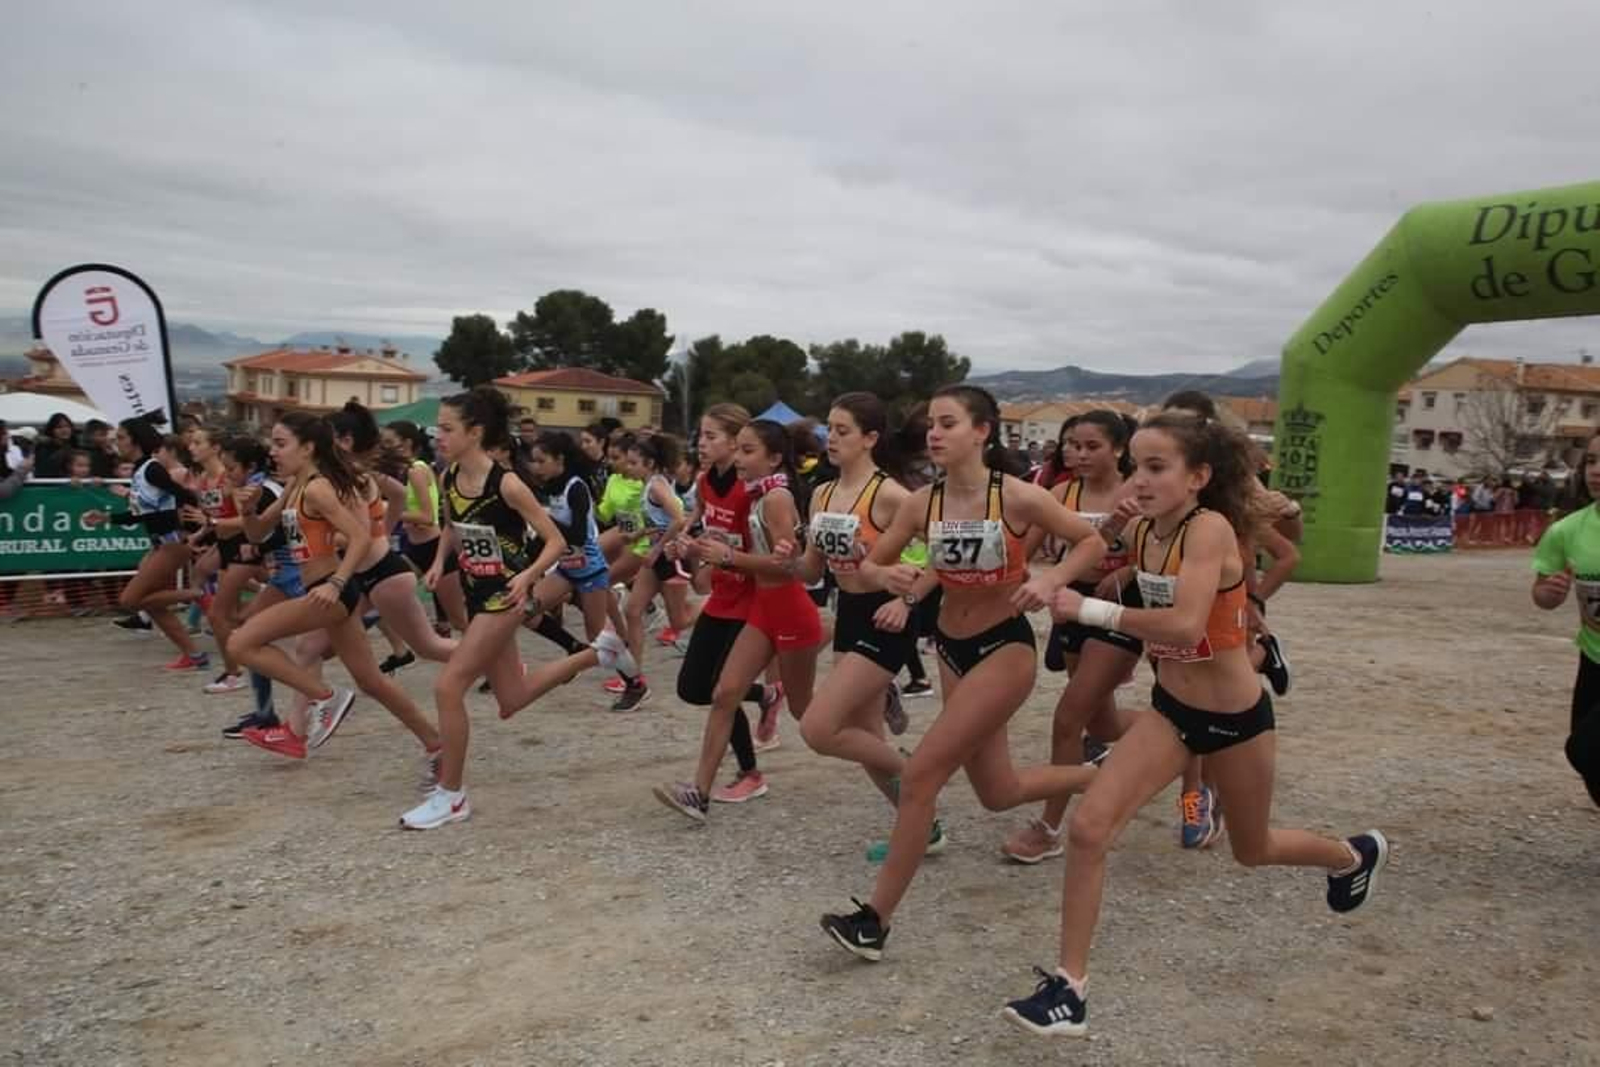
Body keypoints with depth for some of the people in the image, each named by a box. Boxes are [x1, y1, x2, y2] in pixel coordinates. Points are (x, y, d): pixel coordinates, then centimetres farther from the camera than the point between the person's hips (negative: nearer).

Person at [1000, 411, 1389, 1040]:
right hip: (1171, 709, 5)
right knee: (1088, 827, -14)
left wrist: (1089, 610, -35)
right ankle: (1070, 989, -2)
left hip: (1235, 716, -5)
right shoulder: (1141, 533, -5)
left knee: (1252, 849, 22)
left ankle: (1355, 855, 57)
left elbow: (1184, 624, -41)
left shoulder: (1210, 528, -26)